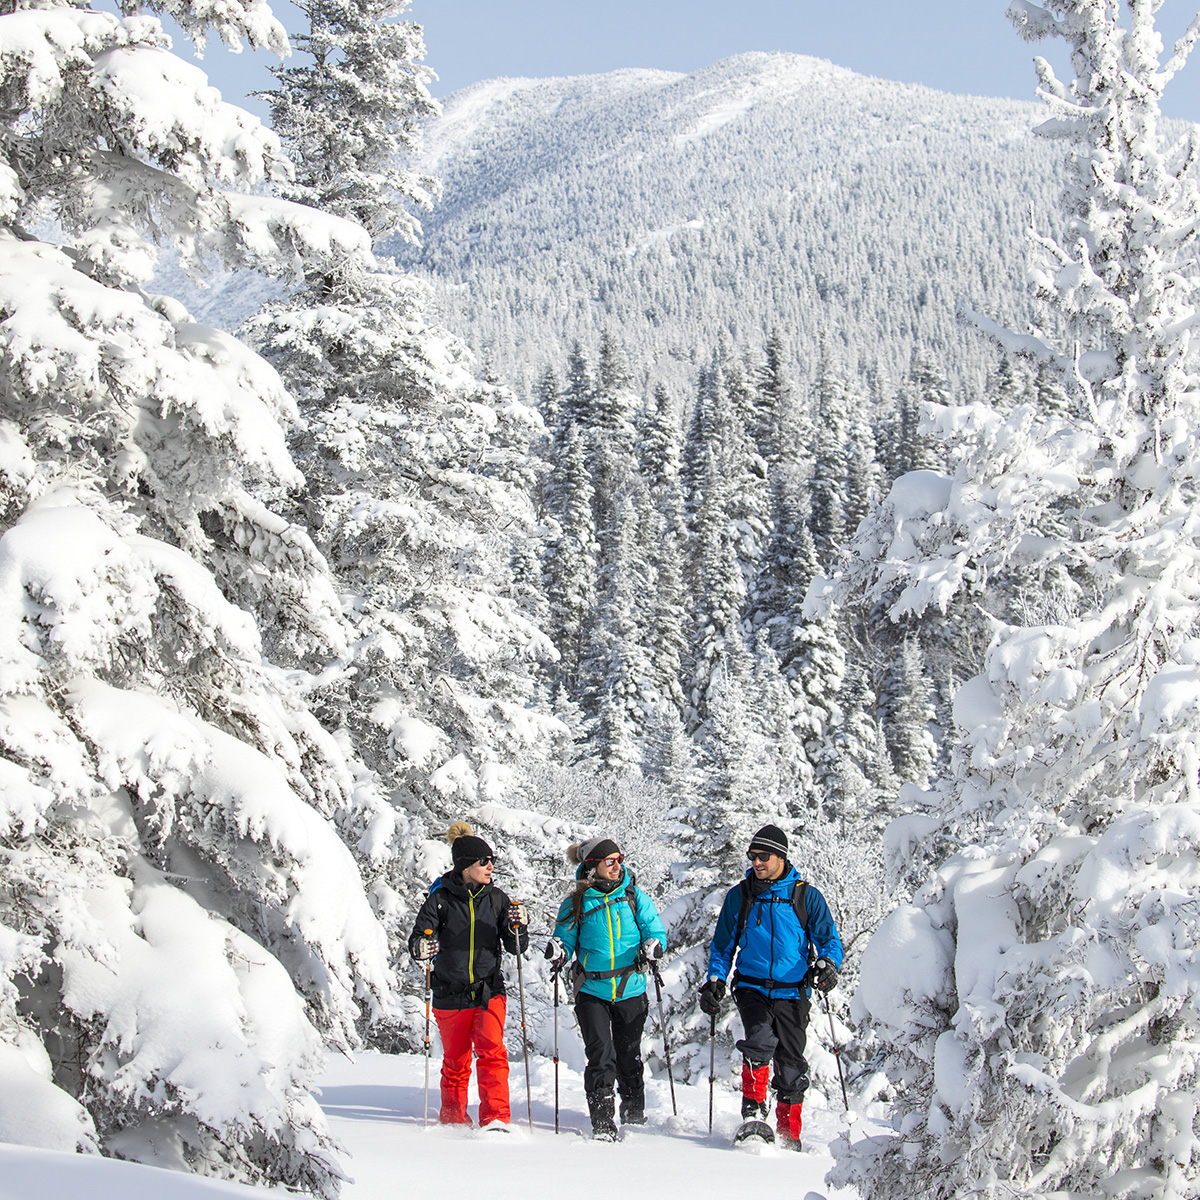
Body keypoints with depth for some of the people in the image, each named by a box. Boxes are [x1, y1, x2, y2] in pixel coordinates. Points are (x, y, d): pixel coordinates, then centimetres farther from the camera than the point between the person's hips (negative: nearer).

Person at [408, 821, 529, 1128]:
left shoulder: (496, 898, 3)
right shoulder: (440, 899, -4)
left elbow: (515, 947, 4)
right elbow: (417, 940, -7)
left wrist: (518, 927, -16)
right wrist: (421, 947, -30)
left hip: (489, 991, 1)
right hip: (450, 995, -1)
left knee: (492, 1052, -18)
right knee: (456, 1062, 11)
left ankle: (496, 1119, -17)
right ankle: (453, 1119, 30)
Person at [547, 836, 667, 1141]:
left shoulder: (635, 897, 1)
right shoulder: (576, 904, -1)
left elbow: (655, 929, 1)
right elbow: (567, 938, 4)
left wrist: (653, 945, -21)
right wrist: (559, 950, -19)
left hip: (631, 990, 1)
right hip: (592, 991, -1)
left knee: (628, 1056, 12)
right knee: (601, 1057, -9)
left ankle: (634, 1114, 30)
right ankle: (603, 1124, -3)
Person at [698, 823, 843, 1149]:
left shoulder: (806, 897, 2)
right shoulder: (739, 896, 8)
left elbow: (829, 939, 5)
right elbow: (723, 944, 17)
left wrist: (827, 964, -16)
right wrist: (715, 981, 4)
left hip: (792, 992, 0)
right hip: (751, 988, 0)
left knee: (791, 1067, 3)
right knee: (760, 1039, -28)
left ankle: (789, 1135, 18)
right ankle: (753, 1109, -18)